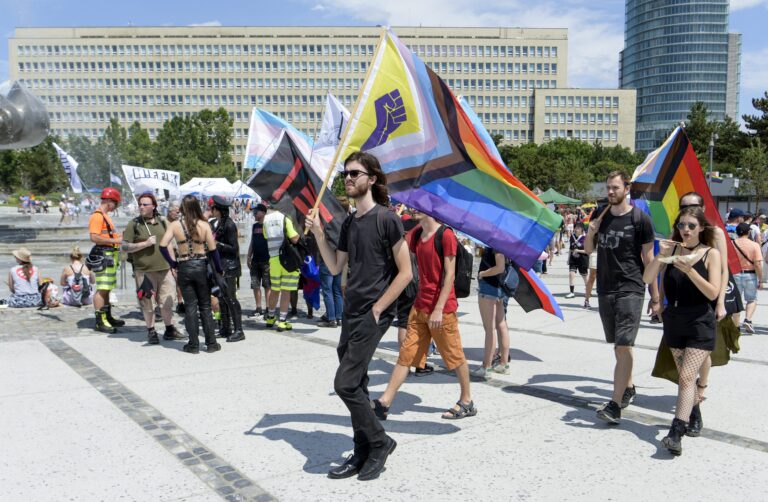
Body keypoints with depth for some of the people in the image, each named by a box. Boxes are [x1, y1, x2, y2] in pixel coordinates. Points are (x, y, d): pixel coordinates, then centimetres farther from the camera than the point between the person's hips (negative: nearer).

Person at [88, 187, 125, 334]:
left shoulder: (105, 215, 20)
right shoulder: (97, 216, -12)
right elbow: (94, 237, -22)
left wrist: (119, 236, 12)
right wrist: (114, 241, -20)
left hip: (111, 255, 11)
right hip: (103, 255, -11)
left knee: (106, 289, 16)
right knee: (102, 289, -9)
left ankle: (108, 317, 24)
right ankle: (100, 321, -7)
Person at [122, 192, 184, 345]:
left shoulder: (162, 222, 11)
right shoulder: (134, 224, -2)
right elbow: (125, 247, -6)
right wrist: (145, 243, -15)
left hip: (164, 268, 3)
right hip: (144, 270, -3)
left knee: (167, 300, 7)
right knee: (147, 302, 3)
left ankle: (170, 330, 19)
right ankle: (151, 332, 17)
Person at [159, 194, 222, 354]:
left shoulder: (175, 225, -4)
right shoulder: (204, 225, -5)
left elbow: (163, 246, -10)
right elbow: (212, 249, -6)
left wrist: (172, 263, 3)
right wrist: (218, 269, 4)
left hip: (184, 268, 0)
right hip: (201, 266, 0)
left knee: (190, 306, 8)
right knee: (205, 306, 10)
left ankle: (193, 345, 12)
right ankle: (211, 343, 13)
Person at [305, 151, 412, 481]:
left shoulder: (386, 219, -11)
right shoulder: (349, 223, 12)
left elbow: (405, 272, -12)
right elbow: (335, 267, 16)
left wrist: (377, 309, -13)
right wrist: (318, 234, 4)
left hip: (373, 315, -8)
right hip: (350, 313, 8)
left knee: (345, 383, -9)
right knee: (356, 386, 11)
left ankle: (380, 441, 11)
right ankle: (363, 453, 23)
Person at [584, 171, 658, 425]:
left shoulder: (639, 218, -4)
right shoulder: (601, 216, 9)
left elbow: (648, 258, -3)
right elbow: (588, 250, 15)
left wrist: (655, 296, -4)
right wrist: (590, 232, -6)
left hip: (630, 290, -5)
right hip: (605, 289, 5)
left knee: (624, 346, -11)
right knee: (617, 345, 15)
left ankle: (615, 405, -12)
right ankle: (628, 388, 33)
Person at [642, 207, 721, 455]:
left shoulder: (711, 254, -4)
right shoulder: (672, 249, 3)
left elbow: (713, 293, -12)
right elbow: (647, 279, -5)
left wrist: (689, 270, -24)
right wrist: (660, 255, -19)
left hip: (700, 324, -4)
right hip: (673, 321, 4)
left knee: (687, 377, -13)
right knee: (686, 377, 15)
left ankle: (676, 434, -17)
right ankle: (695, 416, 37)